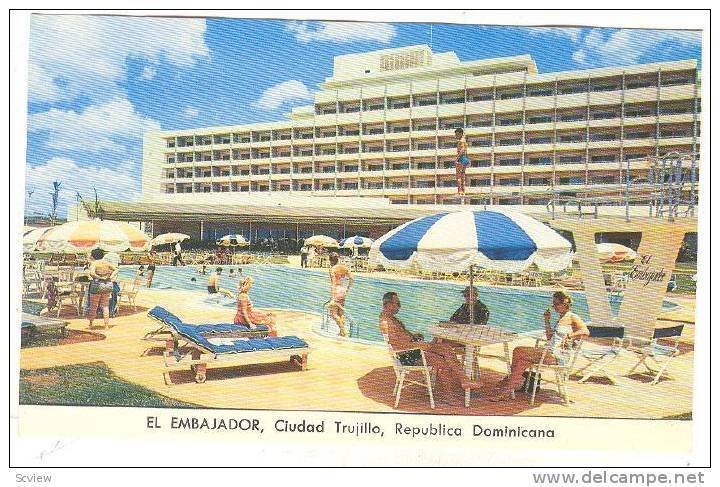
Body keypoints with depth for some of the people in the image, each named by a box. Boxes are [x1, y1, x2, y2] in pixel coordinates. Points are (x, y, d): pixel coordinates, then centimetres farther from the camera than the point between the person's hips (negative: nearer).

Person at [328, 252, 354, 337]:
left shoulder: (333, 269, -13)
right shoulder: (344, 267, 5)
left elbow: (333, 284, -18)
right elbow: (351, 278, 10)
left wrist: (333, 298, -19)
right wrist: (347, 289, 23)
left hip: (336, 292, -7)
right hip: (343, 290, 7)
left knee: (333, 313, 1)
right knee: (341, 312, 16)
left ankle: (343, 330, -6)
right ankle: (342, 331, 20)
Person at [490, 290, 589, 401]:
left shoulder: (572, 317, -3)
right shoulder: (560, 318, 23)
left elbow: (585, 332, -20)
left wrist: (569, 337, -26)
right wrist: (547, 321, 15)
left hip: (558, 355, -9)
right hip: (549, 351, 9)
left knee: (518, 352, -18)